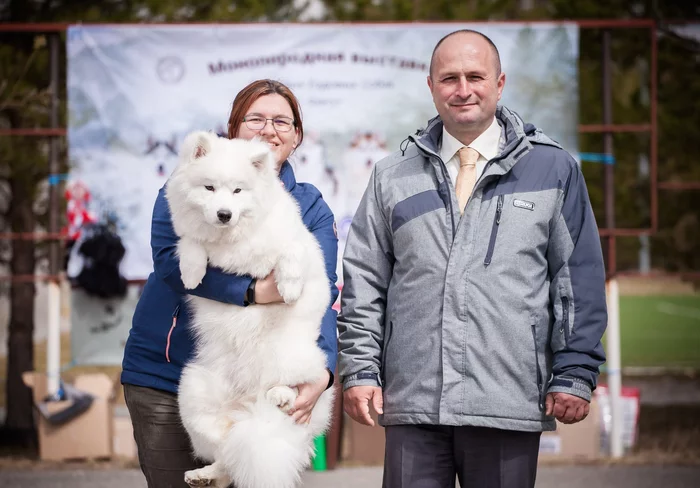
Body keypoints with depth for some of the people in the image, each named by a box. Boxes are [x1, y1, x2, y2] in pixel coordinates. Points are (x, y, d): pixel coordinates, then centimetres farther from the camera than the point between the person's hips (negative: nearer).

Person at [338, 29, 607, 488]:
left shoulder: (553, 169, 7)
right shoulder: (393, 176, 13)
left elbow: (580, 279, 5)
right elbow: (363, 282, 12)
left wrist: (574, 374, -2)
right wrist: (360, 371, 4)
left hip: (510, 407, -1)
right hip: (411, 402, 2)